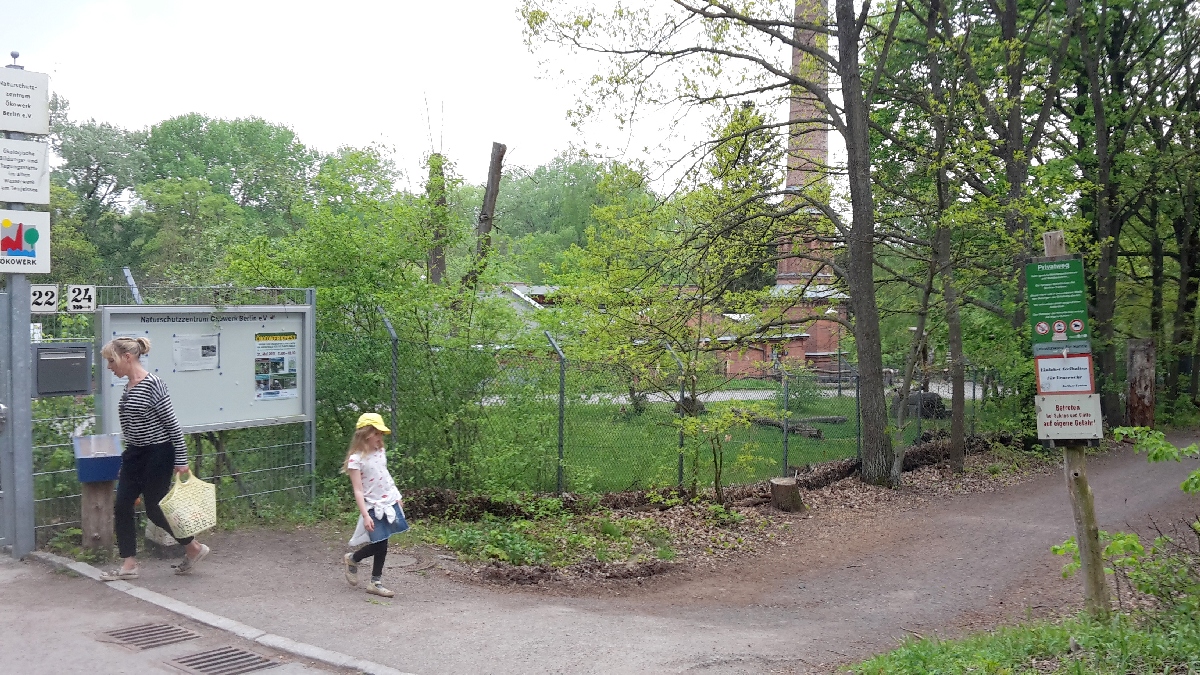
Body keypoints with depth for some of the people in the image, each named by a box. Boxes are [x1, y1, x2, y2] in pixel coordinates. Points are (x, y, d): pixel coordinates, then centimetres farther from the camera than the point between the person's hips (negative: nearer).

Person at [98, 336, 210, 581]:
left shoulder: (152, 384, -19)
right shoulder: (128, 387, 7)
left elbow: (172, 424, -17)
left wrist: (181, 461, -15)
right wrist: (130, 453, 21)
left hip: (157, 454, -8)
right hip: (135, 454, 8)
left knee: (154, 509, 2)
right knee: (122, 507, 4)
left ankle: (194, 548, 21)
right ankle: (129, 565, 12)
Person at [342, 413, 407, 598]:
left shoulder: (380, 452, 5)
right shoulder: (356, 459, -15)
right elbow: (358, 491, -17)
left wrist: (397, 497, 24)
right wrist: (365, 516, -22)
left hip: (390, 503, 6)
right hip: (374, 507, -6)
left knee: (381, 545, 9)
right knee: (380, 546, -3)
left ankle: (376, 583, 20)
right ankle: (352, 559, 25)